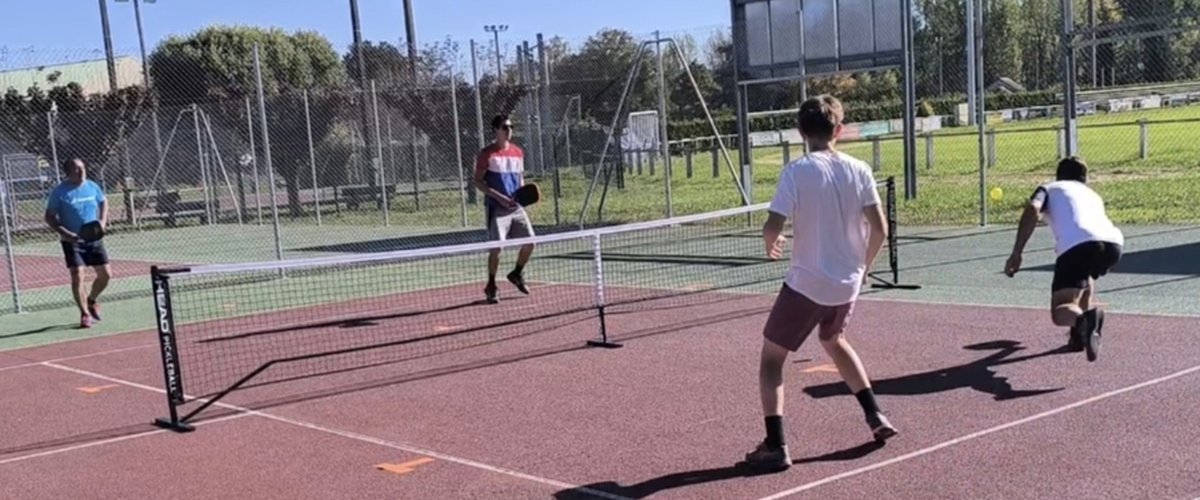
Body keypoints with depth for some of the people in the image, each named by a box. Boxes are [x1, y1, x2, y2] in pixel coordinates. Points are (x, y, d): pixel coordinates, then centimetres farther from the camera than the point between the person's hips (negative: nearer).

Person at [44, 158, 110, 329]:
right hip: (72, 240, -4)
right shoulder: (59, 192, -9)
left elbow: (104, 202, 19)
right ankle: (85, 313, -1)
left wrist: (103, 221, 1)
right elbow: (49, 217, -6)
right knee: (77, 276, -12)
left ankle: (92, 300, 33)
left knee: (104, 274, 5)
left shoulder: (92, 186, 3)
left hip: (93, 239, 4)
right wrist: (64, 233, -19)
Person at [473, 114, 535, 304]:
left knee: (529, 242, 3)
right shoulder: (487, 154, -6)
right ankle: (491, 286, 6)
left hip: (516, 207, 6)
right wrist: (498, 196, -17)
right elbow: (478, 182, -6)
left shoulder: (518, 152, 11)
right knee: (496, 246, -10)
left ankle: (517, 274, 28)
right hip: (496, 208, -6)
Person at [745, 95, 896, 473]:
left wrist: (771, 246, 4)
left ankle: (776, 447, -1)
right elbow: (879, 229, -1)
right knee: (834, 341, 33)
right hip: (847, 284, 5)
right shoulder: (859, 170, -1)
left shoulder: (796, 171, -13)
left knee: (771, 359, 8)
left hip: (807, 283, -5)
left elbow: (772, 227, -19)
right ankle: (875, 417, 32)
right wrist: (864, 265, 16)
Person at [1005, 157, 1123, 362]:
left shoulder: (1049, 188, 27)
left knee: (1059, 312, 5)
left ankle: (1082, 317, -29)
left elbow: (1032, 211, 3)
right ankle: (1082, 331, 21)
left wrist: (1016, 253, -3)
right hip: (1113, 243, 5)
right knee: (1085, 276, 38)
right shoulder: (1093, 194, 41)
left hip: (1077, 245, -5)